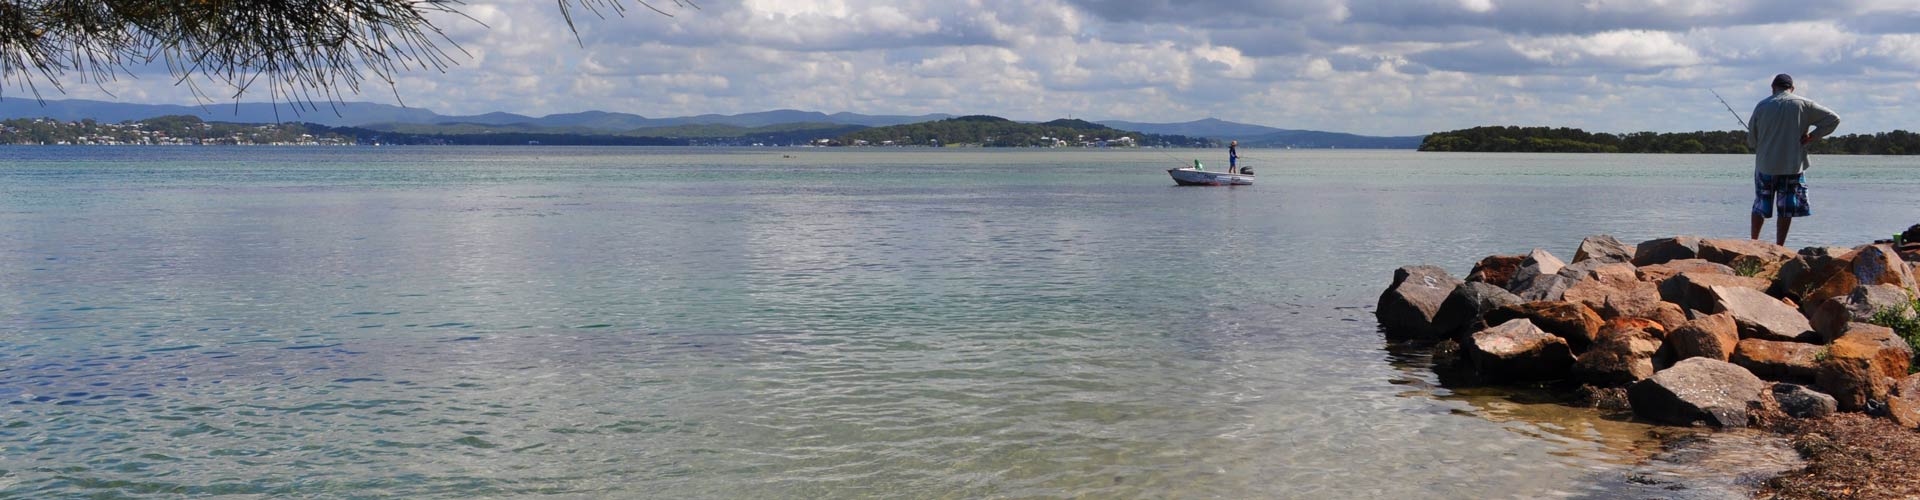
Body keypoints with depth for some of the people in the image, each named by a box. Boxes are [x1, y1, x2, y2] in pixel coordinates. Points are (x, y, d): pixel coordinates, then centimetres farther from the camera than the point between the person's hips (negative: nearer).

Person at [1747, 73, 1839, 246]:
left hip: (1765, 165, 1)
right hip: (1793, 166, -1)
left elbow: (1751, 141, 5)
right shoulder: (1803, 104, 0)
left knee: (1760, 206, 13)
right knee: (1786, 209, 5)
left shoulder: (1762, 106, 1)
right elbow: (1833, 119, 1)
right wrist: (1812, 137, 3)